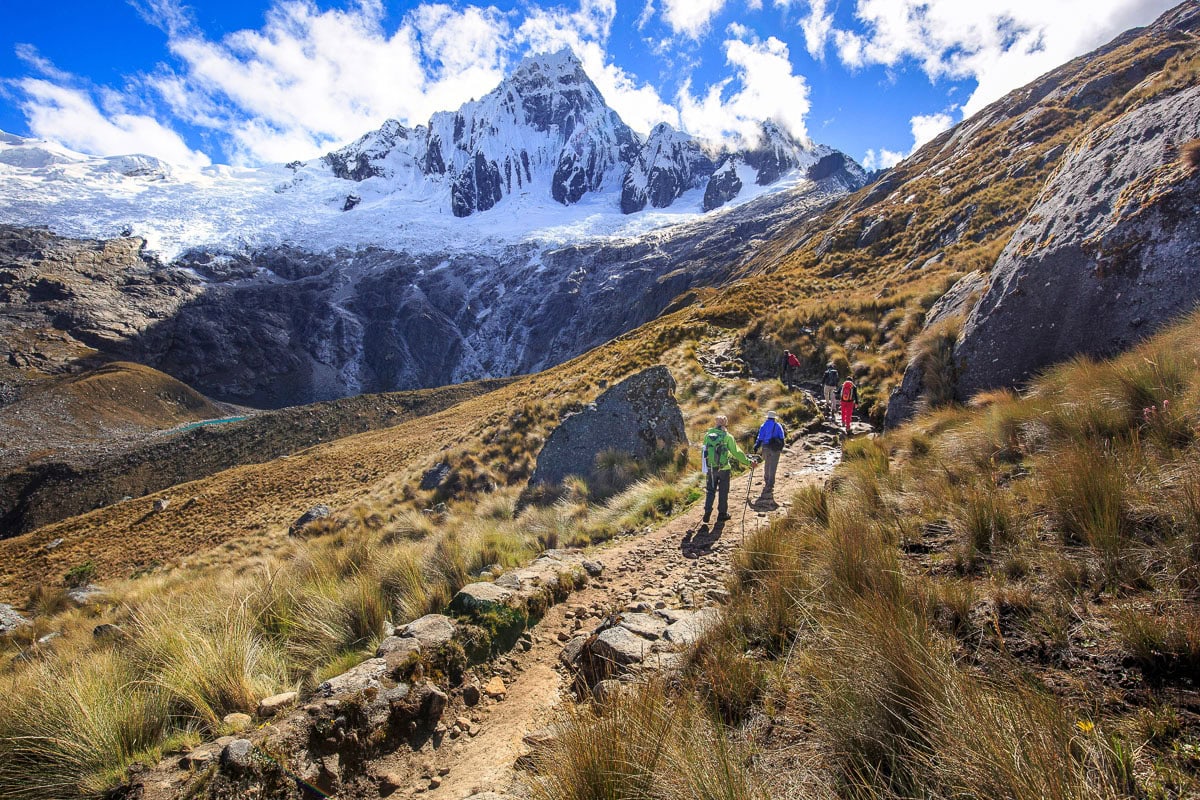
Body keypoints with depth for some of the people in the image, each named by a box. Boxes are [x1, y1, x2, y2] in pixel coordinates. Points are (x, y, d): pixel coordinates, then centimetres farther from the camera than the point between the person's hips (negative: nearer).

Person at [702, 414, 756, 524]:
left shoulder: (708, 435, -1)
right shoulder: (727, 436, -11)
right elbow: (737, 452, -10)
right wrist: (748, 462, 0)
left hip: (710, 468, 3)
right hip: (723, 468, -3)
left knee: (710, 491, 15)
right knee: (723, 492, 11)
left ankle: (707, 513, 10)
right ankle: (722, 514, 19)